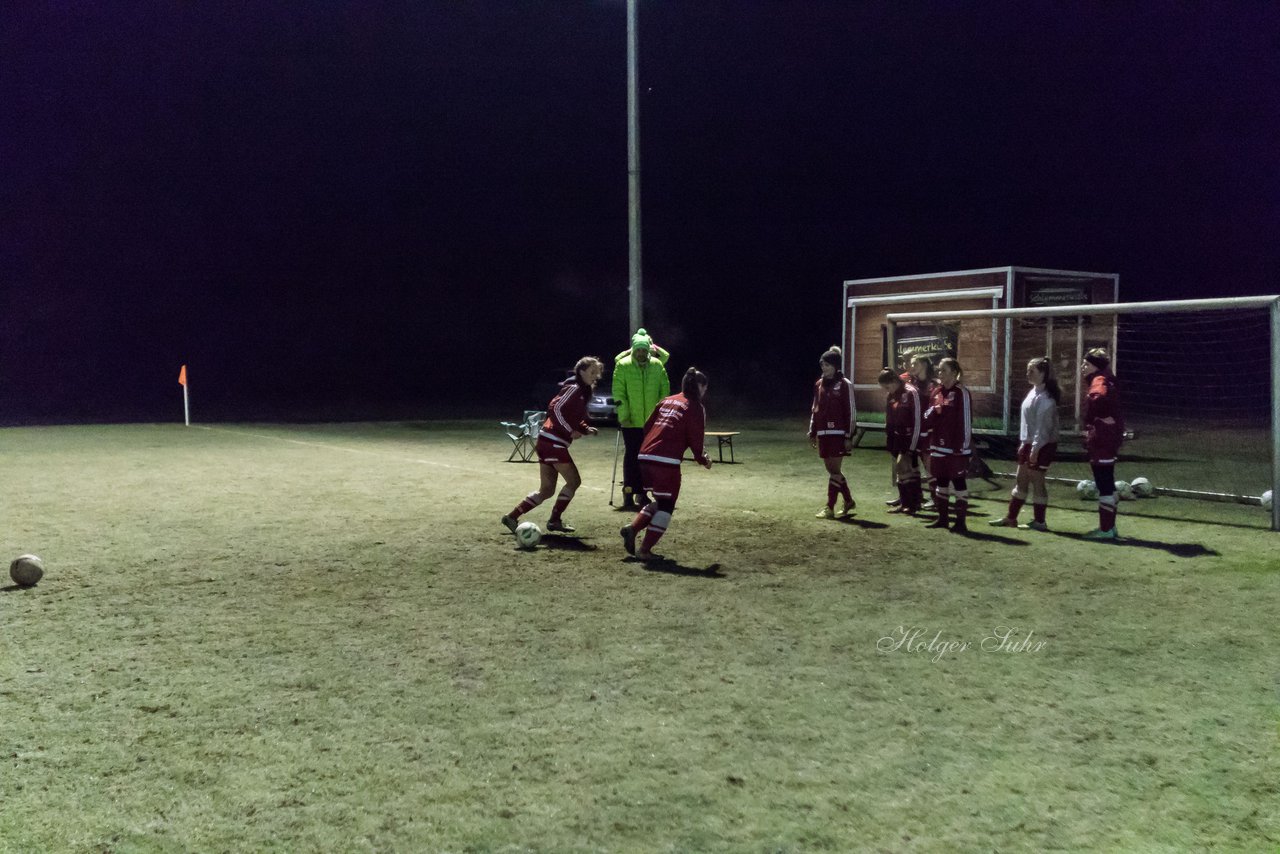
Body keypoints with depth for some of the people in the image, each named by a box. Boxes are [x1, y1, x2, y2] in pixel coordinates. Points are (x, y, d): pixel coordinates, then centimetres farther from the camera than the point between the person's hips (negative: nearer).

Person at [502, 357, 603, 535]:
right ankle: (555, 520, 6)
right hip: (553, 442, -9)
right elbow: (555, 409, -21)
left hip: (548, 442, 9)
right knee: (574, 481, -3)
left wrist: (586, 429, 8)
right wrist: (571, 431, -20)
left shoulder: (583, 392, 18)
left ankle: (512, 517, 11)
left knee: (546, 490, 10)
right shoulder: (574, 388, -11)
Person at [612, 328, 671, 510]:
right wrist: (623, 415, -13)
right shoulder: (623, 365, -5)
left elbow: (665, 390, 6)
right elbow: (618, 392, -7)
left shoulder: (657, 365, 3)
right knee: (632, 456, -1)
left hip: (652, 421, 3)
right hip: (631, 422, -3)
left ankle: (641, 493, 20)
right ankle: (628, 495, 2)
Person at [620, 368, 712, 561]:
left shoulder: (667, 401, 20)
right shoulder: (695, 408, 1)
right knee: (666, 506, 4)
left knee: (658, 501, 23)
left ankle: (632, 528, 6)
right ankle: (645, 550, 1)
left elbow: (647, 427, 20)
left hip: (645, 457, 7)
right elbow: (695, 440, -3)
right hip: (667, 462, -7)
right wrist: (703, 460, 13)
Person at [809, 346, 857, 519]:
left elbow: (850, 412, -8)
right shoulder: (819, 384, 12)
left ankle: (830, 508, -3)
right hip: (823, 433, 7)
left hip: (838, 433, -7)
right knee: (832, 470, 11)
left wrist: (849, 437, -11)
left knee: (834, 470, -6)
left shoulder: (844, 384, -6)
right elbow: (814, 409, 17)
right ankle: (849, 501, 27)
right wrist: (812, 433, 15)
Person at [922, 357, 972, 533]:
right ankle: (943, 518, 24)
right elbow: (928, 418, 14)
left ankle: (961, 522, 3)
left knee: (958, 482, -1)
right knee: (941, 481, 13)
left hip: (955, 448, -7)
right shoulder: (938, 392, 12)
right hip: (938, 446, 7)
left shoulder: (961, 393, -11)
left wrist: (962, 447, -16)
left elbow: (965, 421, -14)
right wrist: (932, 411, -9)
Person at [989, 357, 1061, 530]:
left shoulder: (1045, 398, -18)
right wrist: (1023, 442, 16)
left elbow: (1043, 425, -22)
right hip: (1028, 443, 9)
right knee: (1021, 482, 13)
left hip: (1041, 446, -9)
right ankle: (1010, 518, 21)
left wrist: (1035, 448, -23)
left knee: (1036, 482, -1)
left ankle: (1039, 521, 8)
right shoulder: (1033, 392, 12)